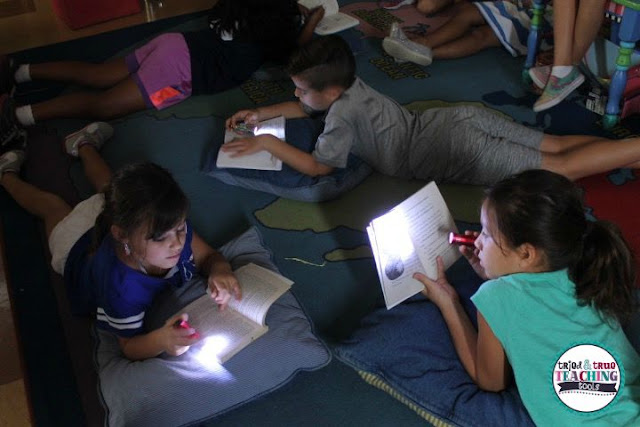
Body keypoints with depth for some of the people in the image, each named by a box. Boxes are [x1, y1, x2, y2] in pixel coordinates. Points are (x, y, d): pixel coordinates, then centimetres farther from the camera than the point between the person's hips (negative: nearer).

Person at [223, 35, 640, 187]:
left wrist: (267, 142, -2)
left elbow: (317, 166, -8)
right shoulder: (346, 83, 12)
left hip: (455, 150, -8)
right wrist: (262, 113, 20)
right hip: (457, 119, 8)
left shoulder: (342, 114, -13)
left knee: (563, 167, -8)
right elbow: (306, 108, 30)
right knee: (559, 146, 8)